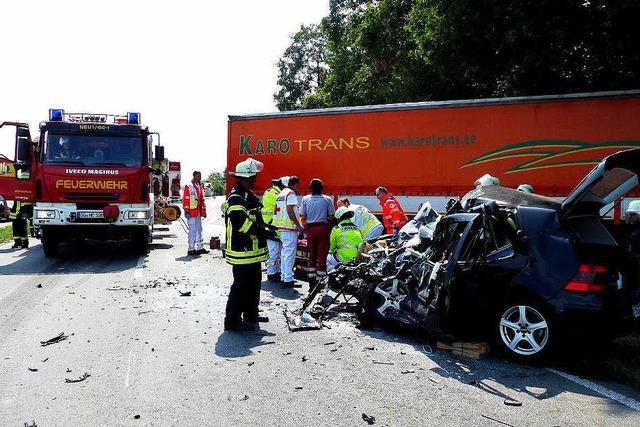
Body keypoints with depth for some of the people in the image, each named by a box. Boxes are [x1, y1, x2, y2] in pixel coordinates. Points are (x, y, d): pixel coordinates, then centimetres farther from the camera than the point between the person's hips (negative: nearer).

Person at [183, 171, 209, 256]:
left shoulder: (200, 187, 15)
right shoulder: (188, 187, -9)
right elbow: (185, 199, -13)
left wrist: (204, 211, 16)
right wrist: (186, 211, -17)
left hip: (198, 213, 8)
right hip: (191, 213, -8)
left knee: (199, 230, 13)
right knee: (193, 230, -6)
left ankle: (200, 248, 21)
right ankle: (191, 249, -1)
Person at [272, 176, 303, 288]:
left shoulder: (281, 193, 17)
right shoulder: (291, 194, -10)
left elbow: (276, 211, 18)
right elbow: (290, 211, -19)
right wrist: (298, 225, -16)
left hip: (281, 228, 9)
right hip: (290, 228, -9)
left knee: (284, 253, 14)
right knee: (290, 255, -8)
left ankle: (284, 278, 18)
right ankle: (288, 280, -7)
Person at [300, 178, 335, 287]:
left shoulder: (305, 199, 2)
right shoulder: (327, 199, -2)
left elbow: (302, 217, 2)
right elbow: (331, 217, -3)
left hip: (310, 229, 2)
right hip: (323, 228, -2)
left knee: (312, 255, 12)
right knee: (322, 256, 3)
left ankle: (312, 283, 14)